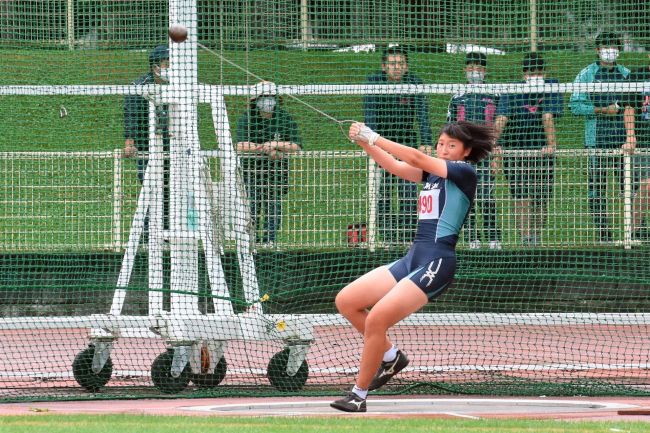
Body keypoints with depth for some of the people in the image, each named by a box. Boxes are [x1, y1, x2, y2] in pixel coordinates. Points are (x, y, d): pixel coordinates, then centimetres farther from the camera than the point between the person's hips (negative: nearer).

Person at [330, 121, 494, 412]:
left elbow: (416, 158, -16)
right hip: (413, 260, 9)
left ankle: (359, 396, -7)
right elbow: (395, 166, 10)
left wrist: (373, 137, -14)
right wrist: (365, 143, -6)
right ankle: (391, 356, 18)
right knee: (346, 302, 5)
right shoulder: (432, 173, 17)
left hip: (436, 264, -9)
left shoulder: (464, 172, -7)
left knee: (376, 320, -18)